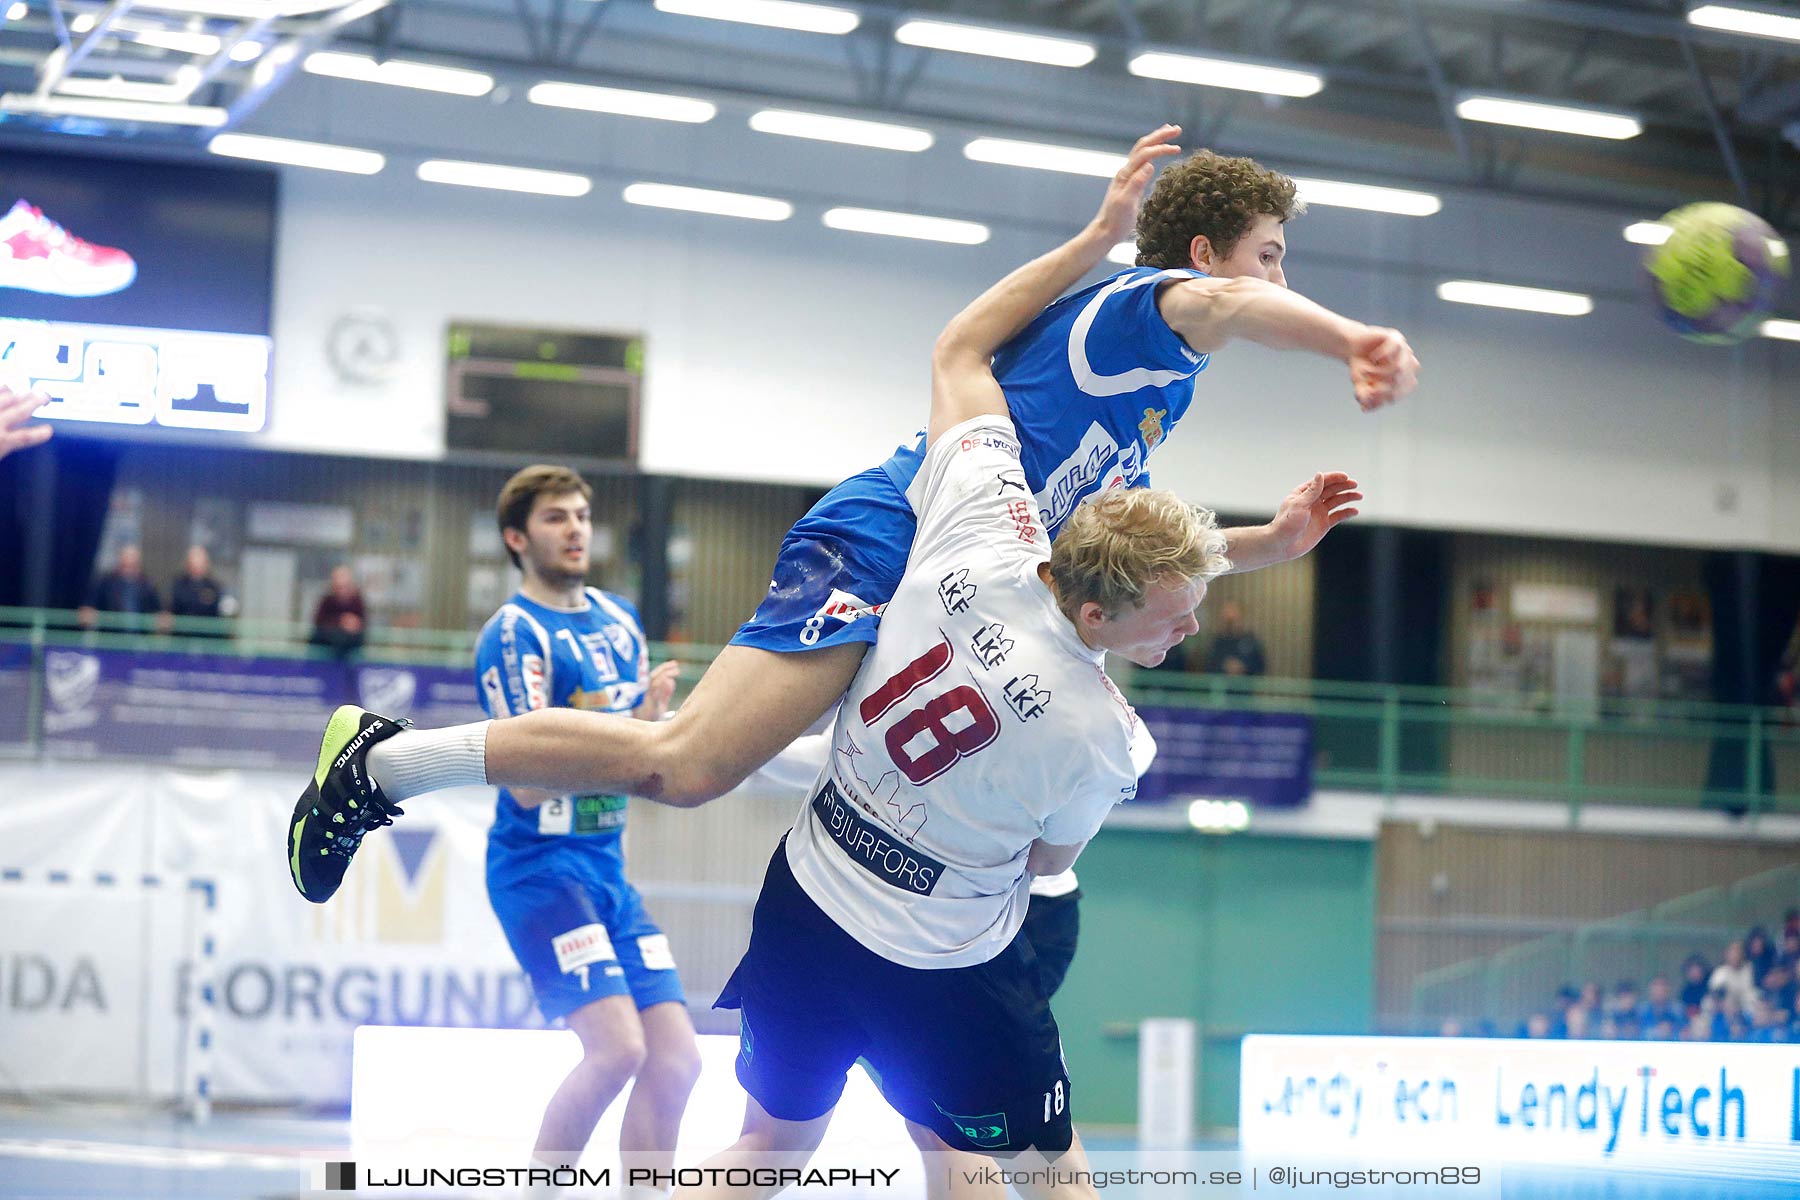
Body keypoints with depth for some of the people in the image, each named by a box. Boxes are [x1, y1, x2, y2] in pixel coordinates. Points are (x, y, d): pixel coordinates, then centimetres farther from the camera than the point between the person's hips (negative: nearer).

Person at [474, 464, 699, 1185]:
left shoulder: (620, 619, 13)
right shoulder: (513, 635, -10)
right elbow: (527, 785, -18)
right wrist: (637, 720, -22)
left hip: (609, 870, 8)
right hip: (541, 865, -8)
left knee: (676, 1060, -1)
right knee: (617, 1048, -21)